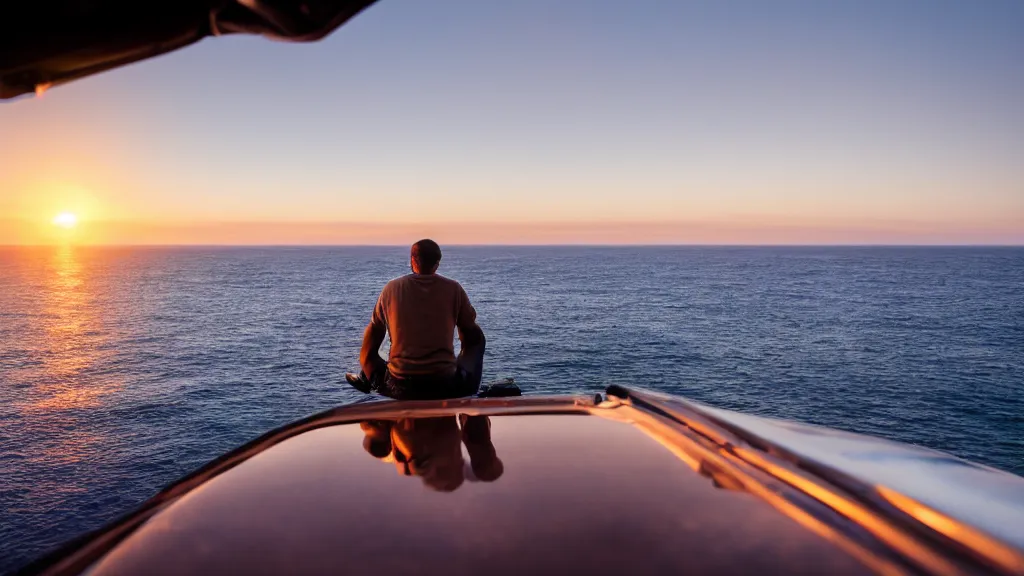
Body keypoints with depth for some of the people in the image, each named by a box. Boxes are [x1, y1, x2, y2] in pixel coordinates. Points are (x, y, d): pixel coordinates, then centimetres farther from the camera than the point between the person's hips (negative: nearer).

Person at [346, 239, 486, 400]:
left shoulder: (393, 288, 2)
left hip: (401, 387, 1)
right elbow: (469, 329, 11)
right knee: (477, 336, 21)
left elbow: (374, 330, 15)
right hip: (446, 385, 0)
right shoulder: (453, 288, -2)